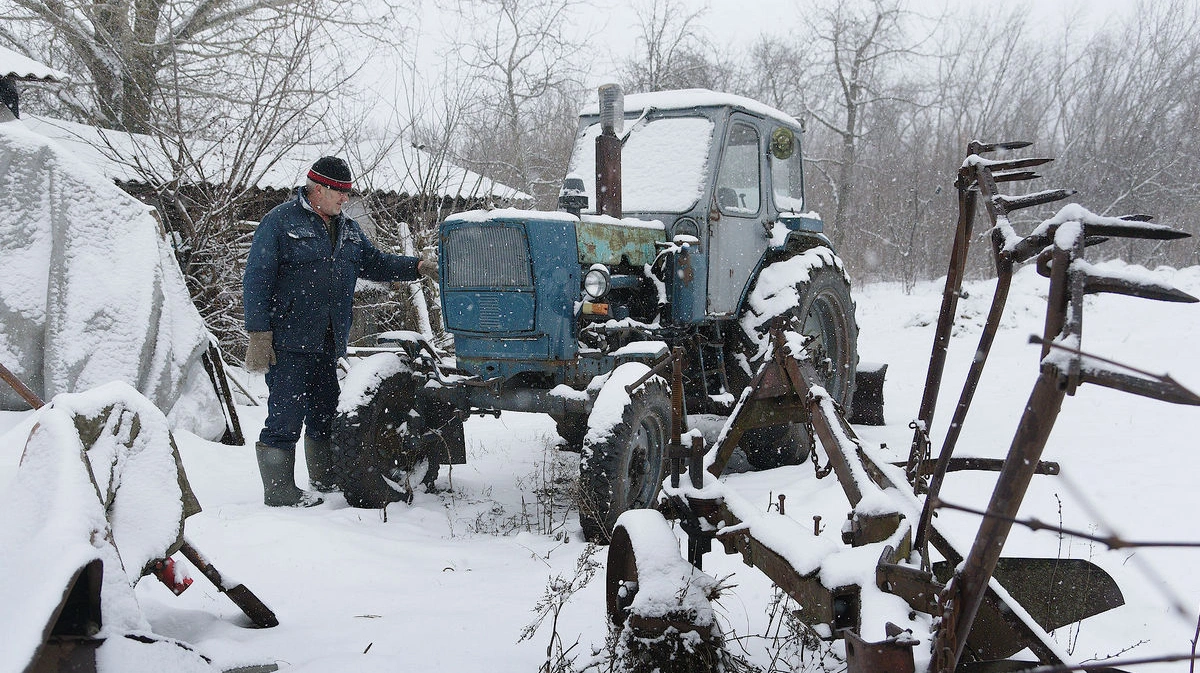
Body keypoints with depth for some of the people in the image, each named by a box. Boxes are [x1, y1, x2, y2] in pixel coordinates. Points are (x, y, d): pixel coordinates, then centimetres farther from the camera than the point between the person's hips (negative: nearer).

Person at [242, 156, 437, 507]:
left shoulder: (348, 229, 15)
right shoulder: (281, 221, -6)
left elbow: (376, 263, 23)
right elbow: (257, 279, -9)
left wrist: (418, 267, 6)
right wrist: (259, 333, -15)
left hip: (328, 343, 8)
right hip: (288, 341, -7)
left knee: (325, 413, 16)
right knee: (287, 415, -8)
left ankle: (325, 479, 30)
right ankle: (279, 491, 1)